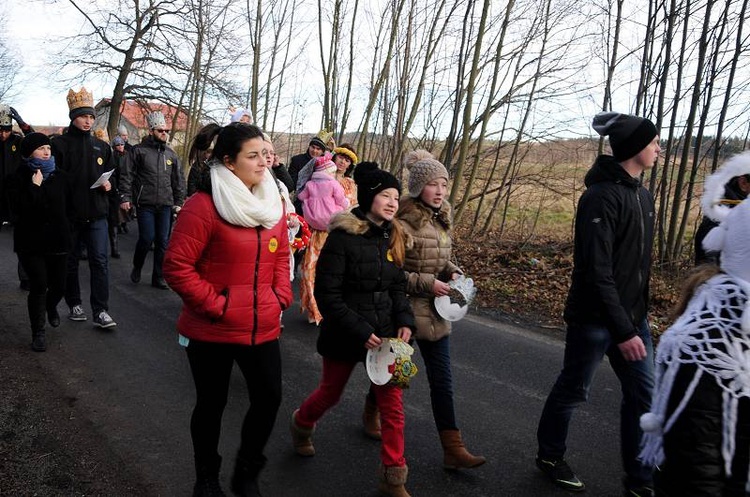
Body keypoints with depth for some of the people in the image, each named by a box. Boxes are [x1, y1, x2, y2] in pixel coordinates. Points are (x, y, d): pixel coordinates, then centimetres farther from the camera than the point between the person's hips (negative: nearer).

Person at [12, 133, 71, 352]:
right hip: (31, 241, -3)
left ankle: (51, 307, 43)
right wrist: (35, 186, -20)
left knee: (59, 285, 7)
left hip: (57, 239, 3)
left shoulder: (58, 176, 5)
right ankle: (38, 332, 6)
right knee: (38, 285, -8)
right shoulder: (21, 176, -6)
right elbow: (21, 208, -17)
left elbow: (66, 204, 12)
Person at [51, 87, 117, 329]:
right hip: (69, 214, -2)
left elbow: (110, 174, 20)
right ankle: (74, 305, 25)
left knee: (100, 261, -4)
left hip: (96, 214, 2)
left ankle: (101, 311, -1)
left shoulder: (102, 146, 11)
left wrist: (108, 185, -2)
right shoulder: (60, 144, -1)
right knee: (70, 262, 10)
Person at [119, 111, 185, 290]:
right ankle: (137, 267, 21)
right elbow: (128, 176, -3)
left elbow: (179, 180, 15)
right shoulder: (139, 150, 0)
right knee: (147, 238, -7)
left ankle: (158, 277, 15)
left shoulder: (171, 154, 12)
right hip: (145, 203, -4)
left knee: (163, 242, 5)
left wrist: (179, 202, 11)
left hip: (166, 205, 4)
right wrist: (126, 197, -10)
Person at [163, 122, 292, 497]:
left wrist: (281, 296, 3)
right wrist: (215, 305, -16)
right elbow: (176, 267, -17)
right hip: (212, 332, -5)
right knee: (212, 404, 12)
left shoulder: (273, 202, 5)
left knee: (269, 399, 9)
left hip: (263, 327, 6)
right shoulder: (204, 205, -16)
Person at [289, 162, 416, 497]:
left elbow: (397, 287, 10)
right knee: (331, 394, 17)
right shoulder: (342, 237, -17)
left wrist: (405, 322, -6)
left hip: (385, 334, 5)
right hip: (344, 336, -4)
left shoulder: (392, 237, 2)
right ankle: (301, 424, 51)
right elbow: (326, 293, -17)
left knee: (392, 403, 4)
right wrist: (360, 331, -21)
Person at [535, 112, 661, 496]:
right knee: (573, 391, 10)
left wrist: (636, 318, 15)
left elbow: (639, 262, 14)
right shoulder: (602, 197, -20)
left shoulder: (641, 195, 8)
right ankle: (549, 457, 32)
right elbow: (598, 271, -24)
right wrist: (622, 331, -25)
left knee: (644, 395, 10)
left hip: (632, 316, 8)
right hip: (595, 319, -8)